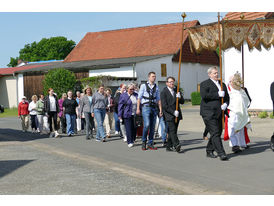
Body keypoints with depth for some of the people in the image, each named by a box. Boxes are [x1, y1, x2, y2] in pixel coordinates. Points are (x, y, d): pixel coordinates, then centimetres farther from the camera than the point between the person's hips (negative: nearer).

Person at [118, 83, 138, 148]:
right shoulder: (123, 95, 1)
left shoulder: (136, 95, 12)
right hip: (127, 115, -4)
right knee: (129, 129, -5)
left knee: (134, 128, 3)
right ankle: (129, 142, -2)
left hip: (135, 115, 4)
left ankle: (133, 140, 18)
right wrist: (120, 115, -6)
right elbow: (120, 106, -1)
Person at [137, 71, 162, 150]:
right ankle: (144, 142, 2)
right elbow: (139, 98, 1)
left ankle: (150, 144, 12)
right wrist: (138, 109, -5)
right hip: (146, 107, -4)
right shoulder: (144, 86, 2)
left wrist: (160, 110, 9)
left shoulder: (156, 87, 13)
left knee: (152, 126, 4)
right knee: (147, 125, -15)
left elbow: (158, 99, 15)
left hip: (154, 108, 4)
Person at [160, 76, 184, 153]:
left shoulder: (176, 91, 14)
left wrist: (179, 97, -10)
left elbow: (182, 102, 12)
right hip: (169, 115, -6)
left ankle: (169, 146, 12)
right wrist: (173, 112, -15)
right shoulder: (164, 92, -3)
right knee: (172, 131, -14)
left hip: (176, 115, 6)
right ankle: (177, 145, -22)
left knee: (173, 131, 6)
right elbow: (164, 105, -10)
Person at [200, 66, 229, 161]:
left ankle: (209, 151, 23)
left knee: (217, 133, 9)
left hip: (219, 113, 7)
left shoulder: (222, 84, 21)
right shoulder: (205, 84, 0)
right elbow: (204, 96, -16)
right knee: (215, 133, -11)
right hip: (209, 113, -7)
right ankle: (221, 153, -13)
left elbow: (227, 97, 19)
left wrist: (225, 104, -3)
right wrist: (218, 94, -17)